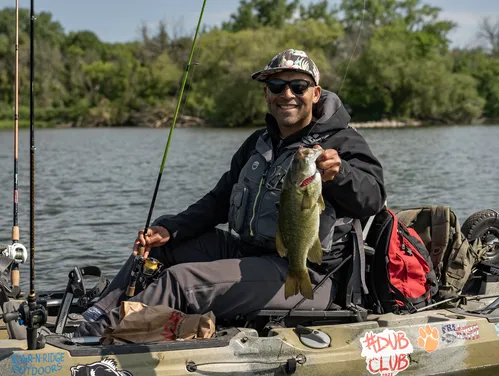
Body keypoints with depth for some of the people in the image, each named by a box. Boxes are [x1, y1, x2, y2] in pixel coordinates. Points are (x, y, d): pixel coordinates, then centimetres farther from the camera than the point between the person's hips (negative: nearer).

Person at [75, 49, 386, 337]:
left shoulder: (342, 142, -8)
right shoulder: (258, 144, 16)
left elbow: (373, 199, -24)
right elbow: (219, 201, 19)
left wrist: (338, 173, -45)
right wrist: (168, 230, 5)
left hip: (301, 275, -9)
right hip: (245, 251, 9)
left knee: (182, 279, -25)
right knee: (157, 244, 15)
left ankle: (97, 330, -21)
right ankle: (97, 314, 11)